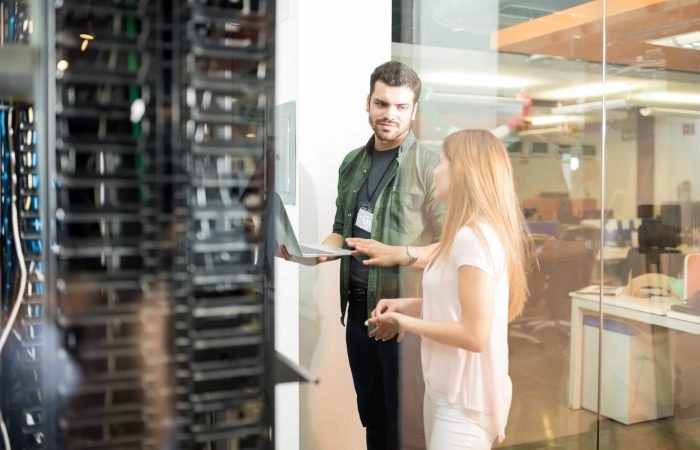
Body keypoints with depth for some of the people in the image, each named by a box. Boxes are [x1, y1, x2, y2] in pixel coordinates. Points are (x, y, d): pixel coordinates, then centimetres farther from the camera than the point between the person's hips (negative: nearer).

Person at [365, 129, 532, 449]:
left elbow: (474, 334, -24)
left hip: (465, 399, -9)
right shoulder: (471, 234, 9)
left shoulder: (473, 236, -22)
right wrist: (409, 305, 5)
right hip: (446, 389, 9)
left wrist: (407, 322, -12)